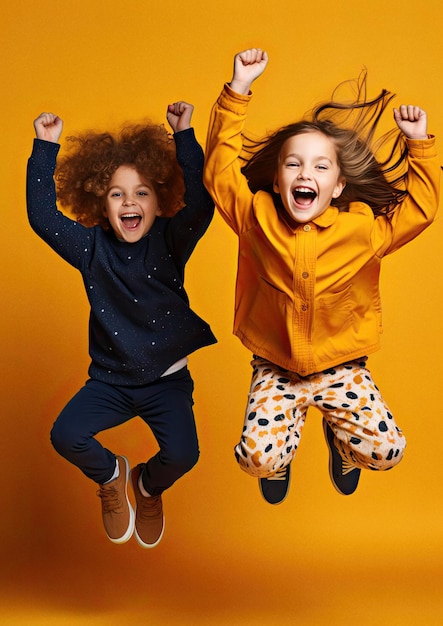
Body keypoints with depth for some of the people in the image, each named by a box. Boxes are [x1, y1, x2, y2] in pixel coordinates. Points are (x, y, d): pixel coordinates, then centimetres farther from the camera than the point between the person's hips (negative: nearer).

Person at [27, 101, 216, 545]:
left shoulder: (170, 242, -7)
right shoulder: (92, 246, -4)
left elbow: (200, 204, -24)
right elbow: (42, 216, -13)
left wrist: (184, 137, -27)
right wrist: (45, 148, -15)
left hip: (167, 378, -1)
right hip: (109, 379, 1)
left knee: (182, 454, -20)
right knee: (65, 436, -21)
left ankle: (149, 486, 20)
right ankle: (111, 476, 16)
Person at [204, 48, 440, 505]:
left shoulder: (363, 227, -10)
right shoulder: (257, 218, -11)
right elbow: (220, 170, -12)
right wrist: (238, 91, -17)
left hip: (341, 367, 1)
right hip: (275, 368, 0)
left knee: (386, 450, -13)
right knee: (259, 458, -18)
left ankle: (339, 435, 25)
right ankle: (292, 422, 20)